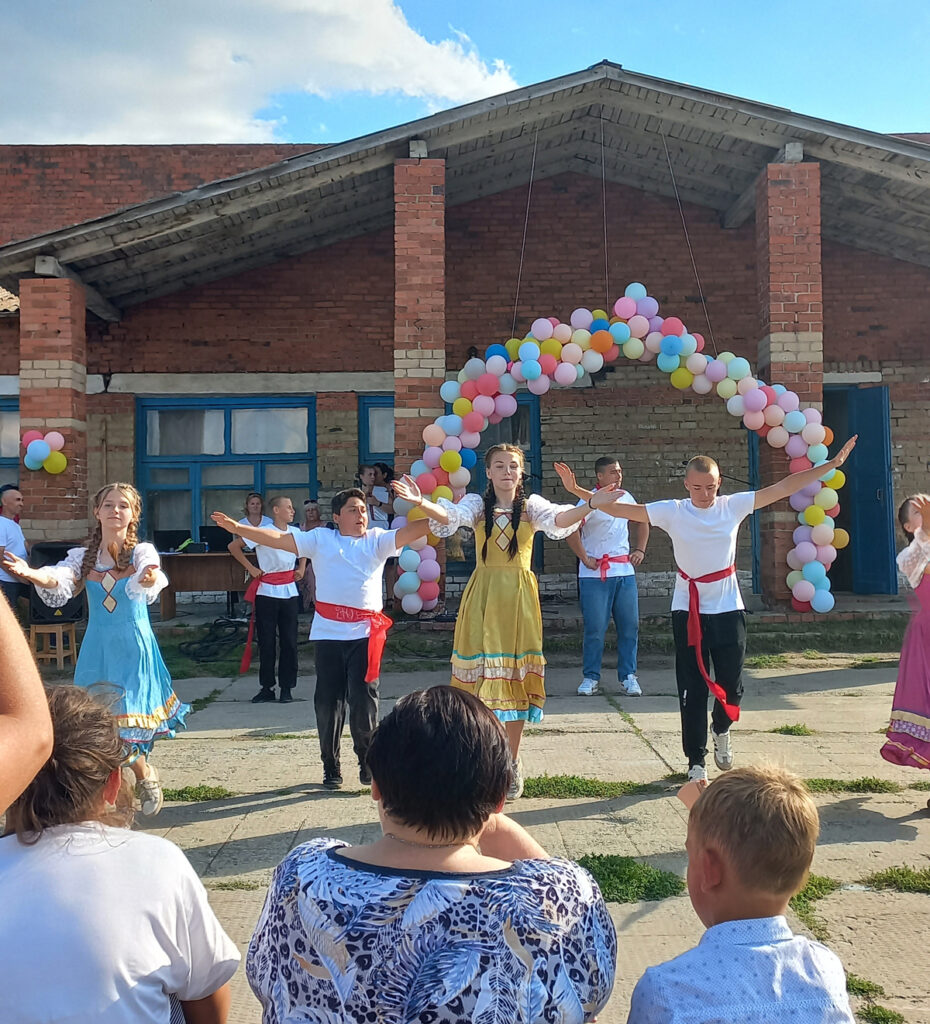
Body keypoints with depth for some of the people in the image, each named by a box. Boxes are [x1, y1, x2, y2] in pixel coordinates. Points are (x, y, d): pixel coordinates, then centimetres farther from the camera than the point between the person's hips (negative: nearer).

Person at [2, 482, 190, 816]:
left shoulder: (142, 552, -4)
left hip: (135, 646, -3)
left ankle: (144, 776, 25)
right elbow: (59, 582, -16)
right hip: (97, 647, 3)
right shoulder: (82, 556, 4)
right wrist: (32, 574, -39)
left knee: (127, 719, -4)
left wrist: (150, 579, -53)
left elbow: (148, 573, -27)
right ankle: (145, 775, 26)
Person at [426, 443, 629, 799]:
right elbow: (449, 516, -17)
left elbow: (558, 519, -17)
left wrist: (590, 505, -36)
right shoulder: (477, 504, 4)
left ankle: (512, 762, 19)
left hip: (518, 596, 0)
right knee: (481, 675, -2)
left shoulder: (530, 505, 3)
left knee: (515, 674, 5)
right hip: (483, 595, 0)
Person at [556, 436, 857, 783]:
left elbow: (783, 488, -2)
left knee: (731, 685, 7)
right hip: (688, 611, -1)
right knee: (692, 689, 3)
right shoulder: (672, 512, -5)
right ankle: (696, 761, 16)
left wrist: (832, 465, -4)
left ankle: (721, 729, 41)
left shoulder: (733, 506, -1)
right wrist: (578, 491, -17)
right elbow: (621, 509, -9)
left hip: (728, 610, 1)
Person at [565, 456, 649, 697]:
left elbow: (642, 522, 26)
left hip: (624, 572, 6)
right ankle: (591, 677, 12)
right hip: (595, 575, -5)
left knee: (629, 626, 5)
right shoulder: (590, 500, -9)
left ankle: (628, 676, 16)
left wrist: (640, 550, 15)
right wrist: (584, 559, -16)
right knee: (595, 628, -1)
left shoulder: (625, 497, 11)